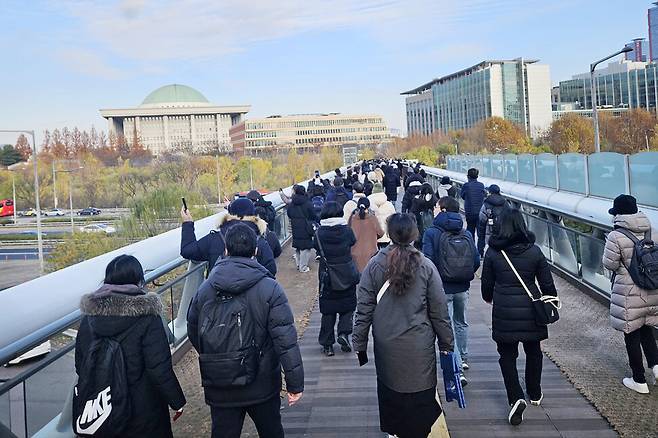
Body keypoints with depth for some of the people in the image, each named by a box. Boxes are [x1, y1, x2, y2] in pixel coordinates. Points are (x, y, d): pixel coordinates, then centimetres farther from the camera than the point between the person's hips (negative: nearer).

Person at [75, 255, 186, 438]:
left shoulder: (89, 317, -3)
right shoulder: (148, 320, -18)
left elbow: (79, 365, 5)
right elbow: (160, 369, -20)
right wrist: (177, 402, -7)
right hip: (142, 414, -4)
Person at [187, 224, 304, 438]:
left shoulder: (204, 289, -3)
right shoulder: (270, 289, -14)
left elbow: (193, 334, 8)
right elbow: (286, 341, -18)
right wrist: (295, 383, -13)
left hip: (218, 389, 2)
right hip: (262, 386, -2)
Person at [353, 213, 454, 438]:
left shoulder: (374, 265, -7)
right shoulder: (426, 266, -9)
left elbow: (364, 310, -5)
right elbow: (439, 311, -4)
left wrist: (360, 344, 5)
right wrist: (446, 343, 8)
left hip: (386, 345, 2)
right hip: (418, 346, -2)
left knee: (389, 389, 20)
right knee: (419, 394, 11)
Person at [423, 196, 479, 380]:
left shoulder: (431, 233, -13)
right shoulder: (466, 234, 1)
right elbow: (476, 261, 0)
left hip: (442, 289, -5)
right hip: (462, 288, 5)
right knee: (461, 323, 24)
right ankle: (463, 359, 40)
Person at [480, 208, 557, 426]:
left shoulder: (493, 251, -7)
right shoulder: (534, 251, -6)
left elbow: (487, 282, 3)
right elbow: (547, 282, 0)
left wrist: (488, 297, 24)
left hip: (504, 311, -1)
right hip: (530, 310, 1)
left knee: (507, 355, 9)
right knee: (533, 351, 21)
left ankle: (516, 398, -8)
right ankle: (535, 394, 36)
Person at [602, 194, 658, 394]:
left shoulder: (616, 237, -18)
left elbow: (609, 264, -12)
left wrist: (609, 246, 4)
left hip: (629, 294, -5)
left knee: (632, 334, 7)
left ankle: (639, 381, 16)